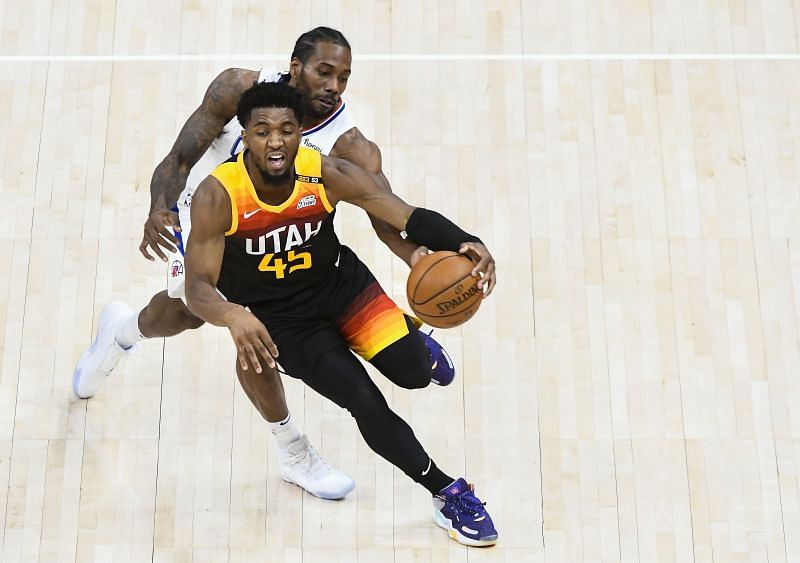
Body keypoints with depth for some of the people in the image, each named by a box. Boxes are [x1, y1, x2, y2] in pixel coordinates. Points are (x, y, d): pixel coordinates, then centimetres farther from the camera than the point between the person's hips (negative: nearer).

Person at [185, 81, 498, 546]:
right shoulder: (217, 197, -27)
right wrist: (232, 315, -54)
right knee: (366, 404, -14)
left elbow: (409, 217, -22)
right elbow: (197, 289, -30)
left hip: (340, 282, 2)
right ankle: (449, 495, 7)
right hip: (281, 319, -2)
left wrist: (465, 243, -41)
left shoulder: (327, 174, -22)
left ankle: (413, 335, 26)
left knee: (414, 372, -16)